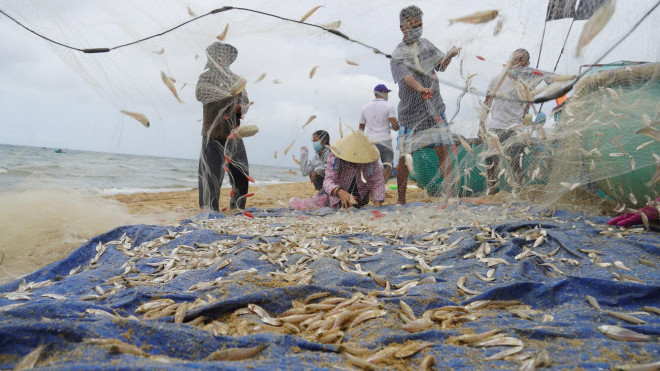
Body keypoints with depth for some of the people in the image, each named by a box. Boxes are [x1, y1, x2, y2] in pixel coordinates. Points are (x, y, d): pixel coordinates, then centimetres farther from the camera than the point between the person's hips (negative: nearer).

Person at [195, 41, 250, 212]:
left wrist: (240, 108, -4)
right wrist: (229, 93, -28)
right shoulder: (206, 77, 1)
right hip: (214, 134, -5)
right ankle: (210, 209, 7)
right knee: (212, 173, -4)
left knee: (241, 172, 6)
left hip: (234, 133, 5)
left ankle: (237, 206, 20)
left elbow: (245, 102, 20)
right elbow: (200, 93, -20)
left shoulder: (235, 79, 15)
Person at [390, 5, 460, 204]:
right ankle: (401, 199, 12)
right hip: (410, 112, -4)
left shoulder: (426, 44, 12)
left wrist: (449, 55, 0)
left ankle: (449, 192, 7)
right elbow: (407, 77, -28)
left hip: (435, 108, 5)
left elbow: (441, 66, 22)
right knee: (404, 156, -1)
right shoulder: (398, 55, -9)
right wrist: (421, 89, -48)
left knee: (443, 151, -1)